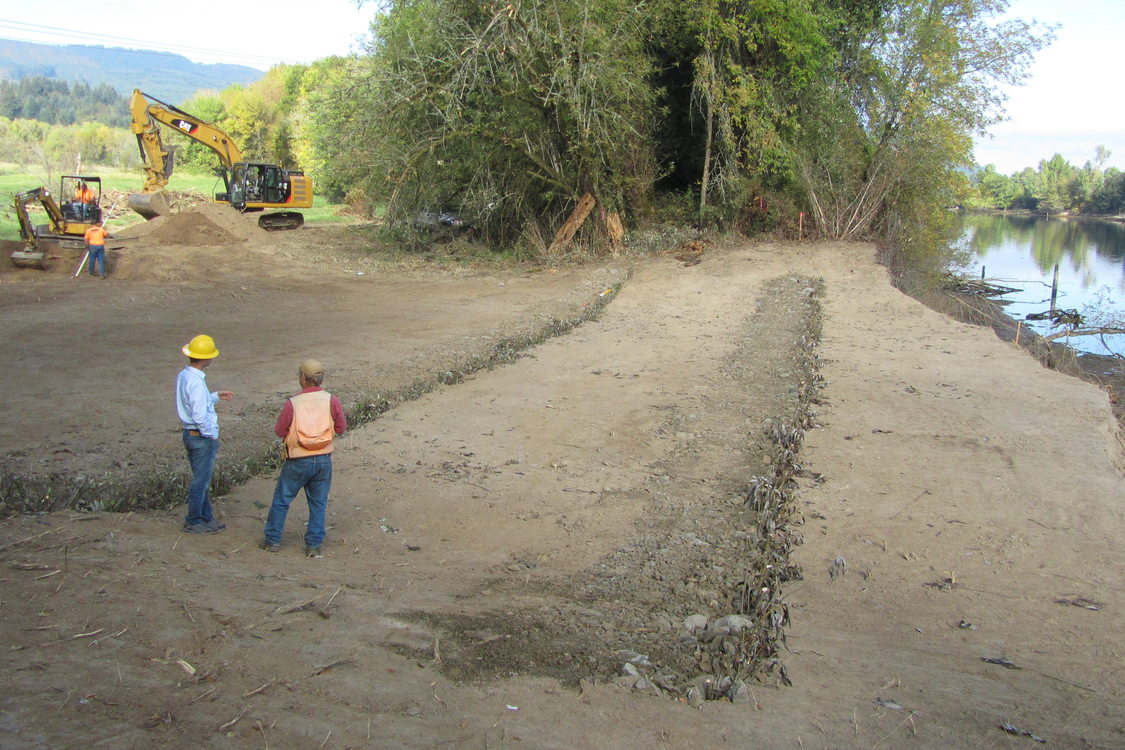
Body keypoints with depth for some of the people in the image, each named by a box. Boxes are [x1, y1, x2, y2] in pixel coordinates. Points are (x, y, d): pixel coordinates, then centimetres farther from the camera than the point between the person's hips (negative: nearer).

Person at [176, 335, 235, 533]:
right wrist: (212, 436, -15)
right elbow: (200, 416, -27)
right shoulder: (196, 382, -25)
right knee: (201, 481, 5)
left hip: (189, 433, 10)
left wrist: (216, 396, 17)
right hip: (202, 437, -10)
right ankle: (194, 522, 16)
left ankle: (206, 517, 30)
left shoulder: (183, 375, 5)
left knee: (202, 479, 20)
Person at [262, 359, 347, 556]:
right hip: (323, 460, 2)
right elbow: (341, 428, 0)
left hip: (298, 461, -2)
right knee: (318, 503, 14)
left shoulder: (292, 404, -15)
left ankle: (273, 540, 25)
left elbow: (279, 431, -5)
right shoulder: (331, 401, -10)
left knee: (281, 500, 16)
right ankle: (314, 545, 16)